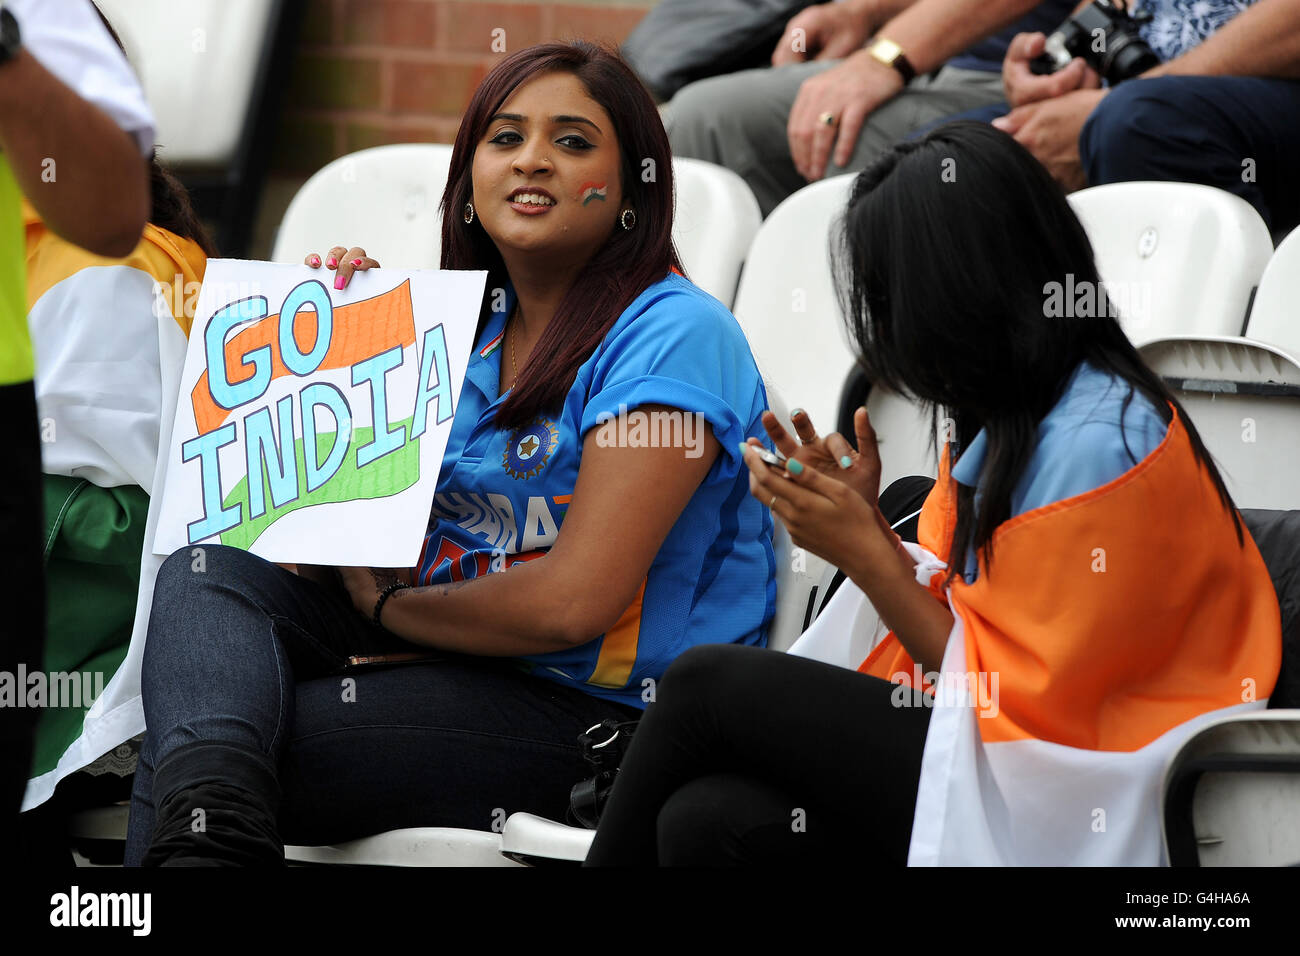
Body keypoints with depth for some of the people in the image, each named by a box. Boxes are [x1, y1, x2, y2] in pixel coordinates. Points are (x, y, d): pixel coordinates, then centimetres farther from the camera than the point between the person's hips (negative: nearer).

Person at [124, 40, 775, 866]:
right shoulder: (476, 326, 14)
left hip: (595, 706, -8)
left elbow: (572, 601, -19)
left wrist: (390, 604, -4)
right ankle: (209, 827, -44)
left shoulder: (674, 335, -12)